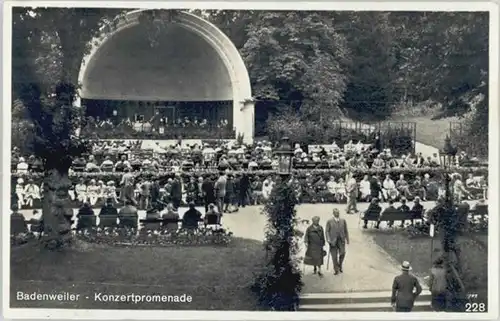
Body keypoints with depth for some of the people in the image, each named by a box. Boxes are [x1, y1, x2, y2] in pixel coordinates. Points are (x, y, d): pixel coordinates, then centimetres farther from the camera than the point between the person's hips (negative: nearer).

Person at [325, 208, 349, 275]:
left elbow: (346, 230, 12)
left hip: (341, 240, 1)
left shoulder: (343, 221, 8)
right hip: (333, 241, -1)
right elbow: (327, 231, 1)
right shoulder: (329, 221, 1)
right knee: (334, 256, 1)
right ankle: (336, 270, 14)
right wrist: (328, 239, -11)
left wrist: (347, 239, 11)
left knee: (342, 253, -13)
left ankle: (340, 265, 13)